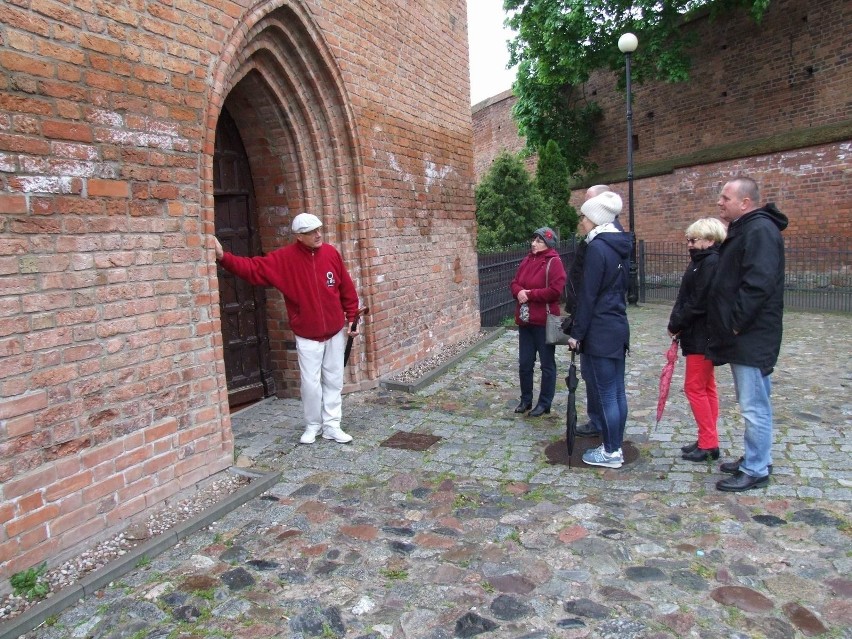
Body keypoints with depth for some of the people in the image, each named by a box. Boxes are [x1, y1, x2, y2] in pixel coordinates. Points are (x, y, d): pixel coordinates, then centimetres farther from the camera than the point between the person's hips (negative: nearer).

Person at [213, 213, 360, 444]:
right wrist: (224, 258, -27)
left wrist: (351, 317, 4)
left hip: (336, 332, 2)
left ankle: (331, 426, 22)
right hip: (307, 336, -2)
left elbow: (346, 288, 3)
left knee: (333, 381, 10)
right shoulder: (284, 258, -9)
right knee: (310, 384, 2)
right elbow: (253, 268, -15)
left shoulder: (331, 253, -3)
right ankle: (312, 426, 22)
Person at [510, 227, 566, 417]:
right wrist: (519, 292, -9)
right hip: (524, 320, 7)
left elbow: (555, 291, -20)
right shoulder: (527, 260, 11)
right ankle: (525, 399, 27)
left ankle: (544, 403, 17)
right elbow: (514, 283, 13)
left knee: (547, 364, 7)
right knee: (524, 363, 13)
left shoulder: (554, 262, -11)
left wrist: (530, 294, -16)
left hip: (544, 321, -7)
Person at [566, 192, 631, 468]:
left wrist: (577, 333, -11)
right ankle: (616, 447, 23)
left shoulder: (597, 247, -15)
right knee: (617, 392, 13)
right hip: (618, 328, 9)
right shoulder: (619, 246, 12)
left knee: (604, 393, 0)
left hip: (600, 332, -9)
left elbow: (588, 295, -17)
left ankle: (611, 452, 10)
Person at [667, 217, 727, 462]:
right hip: (699, 334, 10)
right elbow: (689, 298, 13)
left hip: (702, 336, -10)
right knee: (706, 387, 13)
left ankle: (708, 443, 5)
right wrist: (678, 325, 4)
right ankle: (708, 441, 22)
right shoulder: (702, 261, 14)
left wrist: (675, 325, -12)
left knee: (695, 387, -4)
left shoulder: (711, 263, -17)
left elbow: (699, 303, -22)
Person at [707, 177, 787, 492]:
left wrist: (735, 323, -20)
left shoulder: (760, 230, -16)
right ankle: (755, 458, 31)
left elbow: (758, 284, -25)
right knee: (752, 403, 19)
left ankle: (756, 470, 8)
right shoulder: (742, 230, 17)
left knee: (754, 406, -2)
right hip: (741, 336, 11)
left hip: (752, 338, -11)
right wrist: (728, 326, 16)